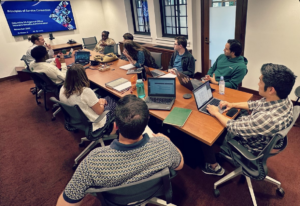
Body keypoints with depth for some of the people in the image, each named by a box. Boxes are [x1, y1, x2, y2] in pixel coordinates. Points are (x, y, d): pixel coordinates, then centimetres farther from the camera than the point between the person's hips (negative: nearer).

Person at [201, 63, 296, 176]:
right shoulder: (283, 99, -17)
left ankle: (214, 167, 23)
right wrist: (232, 105, -2)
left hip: (249, 146, -8)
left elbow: (233, 128, -30)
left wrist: (216, 113, -16)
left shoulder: (268, 118, -42)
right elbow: (255, 104, 2)